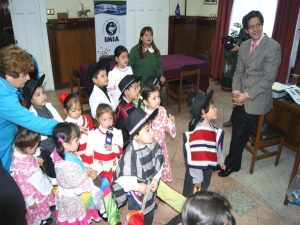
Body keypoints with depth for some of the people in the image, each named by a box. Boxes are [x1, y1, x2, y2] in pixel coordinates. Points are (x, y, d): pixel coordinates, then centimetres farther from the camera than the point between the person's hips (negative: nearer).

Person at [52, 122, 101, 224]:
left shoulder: (63, 154, -13)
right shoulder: (68, 166, -41)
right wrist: (91, 177, -14)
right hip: (72, 200, -8)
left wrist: (84, 170, -7)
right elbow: (81, 186, -29)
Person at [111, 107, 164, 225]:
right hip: (137, 195, -5)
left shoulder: (153, 145, -16)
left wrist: (156, 179, -12)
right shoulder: (130, 154, -33)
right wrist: (136, 186, -22)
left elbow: (159, 164, 0)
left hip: (151, 191, 5)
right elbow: (120, 177, -24)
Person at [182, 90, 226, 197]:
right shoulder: (198, 133, -34)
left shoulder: (210, 126, -6)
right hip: (198, 171, -8)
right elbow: (195, 158, -29)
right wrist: (197, 178, -21)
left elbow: (217, 146, 9)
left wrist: (220, 160, 20)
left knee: (204, 188, 31)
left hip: (208, 168, 8)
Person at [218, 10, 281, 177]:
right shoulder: (244, 46, 6)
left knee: (240, 135, 4)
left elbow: (268, 79, -17)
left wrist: (246, 95, -17)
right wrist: (236, 92, -5)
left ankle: (231, 164, 24)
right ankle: (234, 162, 30)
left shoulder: (273, 47, -13)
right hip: (241, 98, 5)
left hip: (256, 100, -5)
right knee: (237, 133, 12)